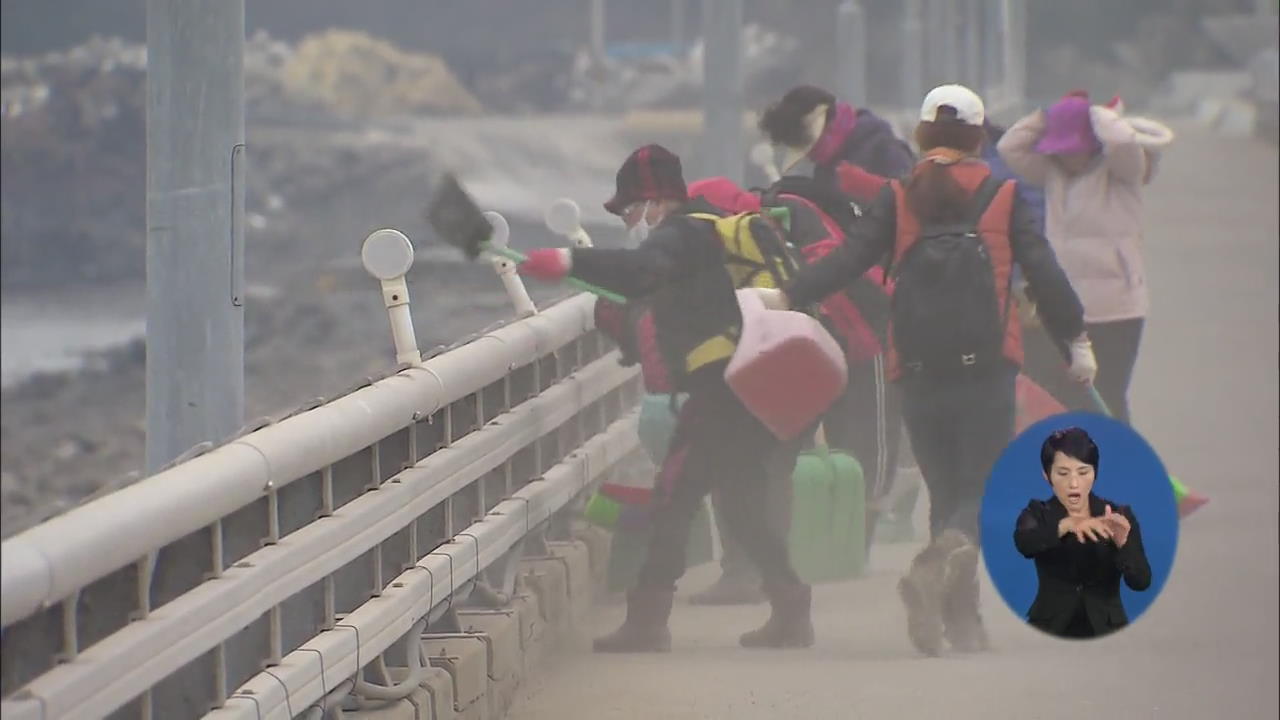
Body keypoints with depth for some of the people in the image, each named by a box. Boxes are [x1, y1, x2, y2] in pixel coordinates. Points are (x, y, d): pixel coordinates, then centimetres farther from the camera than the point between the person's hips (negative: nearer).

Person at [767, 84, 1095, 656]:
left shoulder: (898, 199, 6)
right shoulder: (1002, 198, 4)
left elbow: (850, 258, -5)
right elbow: (1043, 271, 2)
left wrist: (789, 296, -3)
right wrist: (1077, 338, 10)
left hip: (919, 370, 2)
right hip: (986, 367, -2)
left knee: (945, 492, 13)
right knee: (986, 490, 0)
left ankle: (961, 620, 6)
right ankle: (939, 564, -32)